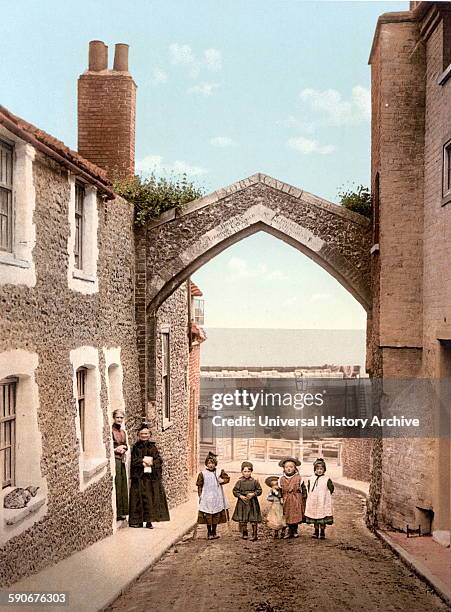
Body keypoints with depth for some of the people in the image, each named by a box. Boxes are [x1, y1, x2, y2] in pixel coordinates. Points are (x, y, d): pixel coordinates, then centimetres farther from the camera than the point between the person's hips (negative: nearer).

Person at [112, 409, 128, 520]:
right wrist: (115, 449, -15)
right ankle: (116, 513, -5)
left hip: (121, 460, 8)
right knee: (116, 486, -9)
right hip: (114, 460, -8)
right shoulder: (110, 431, -7)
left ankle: (122, 512, 14)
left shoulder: (123, 432, 16)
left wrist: (123, 448, 2)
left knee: (123, 486, 8)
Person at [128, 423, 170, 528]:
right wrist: (144, 461, -12)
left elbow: (159, 460, 7)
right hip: (139, 476, -3)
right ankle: (138, 520, 0)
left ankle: (149, 520, 2)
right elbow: (134, 461, -4)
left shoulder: (153, 447, 13)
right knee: (140, 498, -5)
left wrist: (151, 462, -10)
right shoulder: (136, 447, 5)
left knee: (152, 498, -1)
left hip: (152, 476, 3)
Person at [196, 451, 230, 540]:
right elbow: (199, 486, 1)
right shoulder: (202, 473, -3)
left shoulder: (219, 472, 2)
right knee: (208, 516, 1)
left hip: (217, 498, 2)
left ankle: (214, 532, 21)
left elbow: (227, 478, 11)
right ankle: (209, 533, 14)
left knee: (216, 516, 8)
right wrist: (200, 495, -6)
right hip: (207, 498, -2)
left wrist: (222, 481, -8)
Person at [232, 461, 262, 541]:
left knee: (254, 520, 0)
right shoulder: (240, 482, 0)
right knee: (242, 520, 6)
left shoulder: (254, 481, -1)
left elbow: (259, 490, 2)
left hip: (252, 502, -1)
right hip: (242, 502, 1)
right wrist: (240, 496, -12)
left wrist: (253, 494, -14)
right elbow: (235, 490, 3)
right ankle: (244, 533, 21)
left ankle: (254, 534, 10)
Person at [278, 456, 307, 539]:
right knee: (287, 516, 5)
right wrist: (280, 498, 4)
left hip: (296, 500, -2)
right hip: (286, 500, 2)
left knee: (296, 516, 0)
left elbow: (304, 488, 4)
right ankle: (290, 531, 17)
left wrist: (304, 497, 2)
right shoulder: (281, 479, 2)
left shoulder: (298, 478, -3)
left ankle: (295, 531, 15)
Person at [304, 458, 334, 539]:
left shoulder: (327, 479, -4)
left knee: (323, 520, 1)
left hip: (323, 503, -3)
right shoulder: (311, 479, 5)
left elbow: (331, 488, 1)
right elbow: (309, 489, 17)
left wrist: (325, 496, 0)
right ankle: (316, 531, 20)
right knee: (314, 518, 9)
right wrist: (312, 496, 9)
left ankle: (322, 532, 11)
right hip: (313, 503, 3)